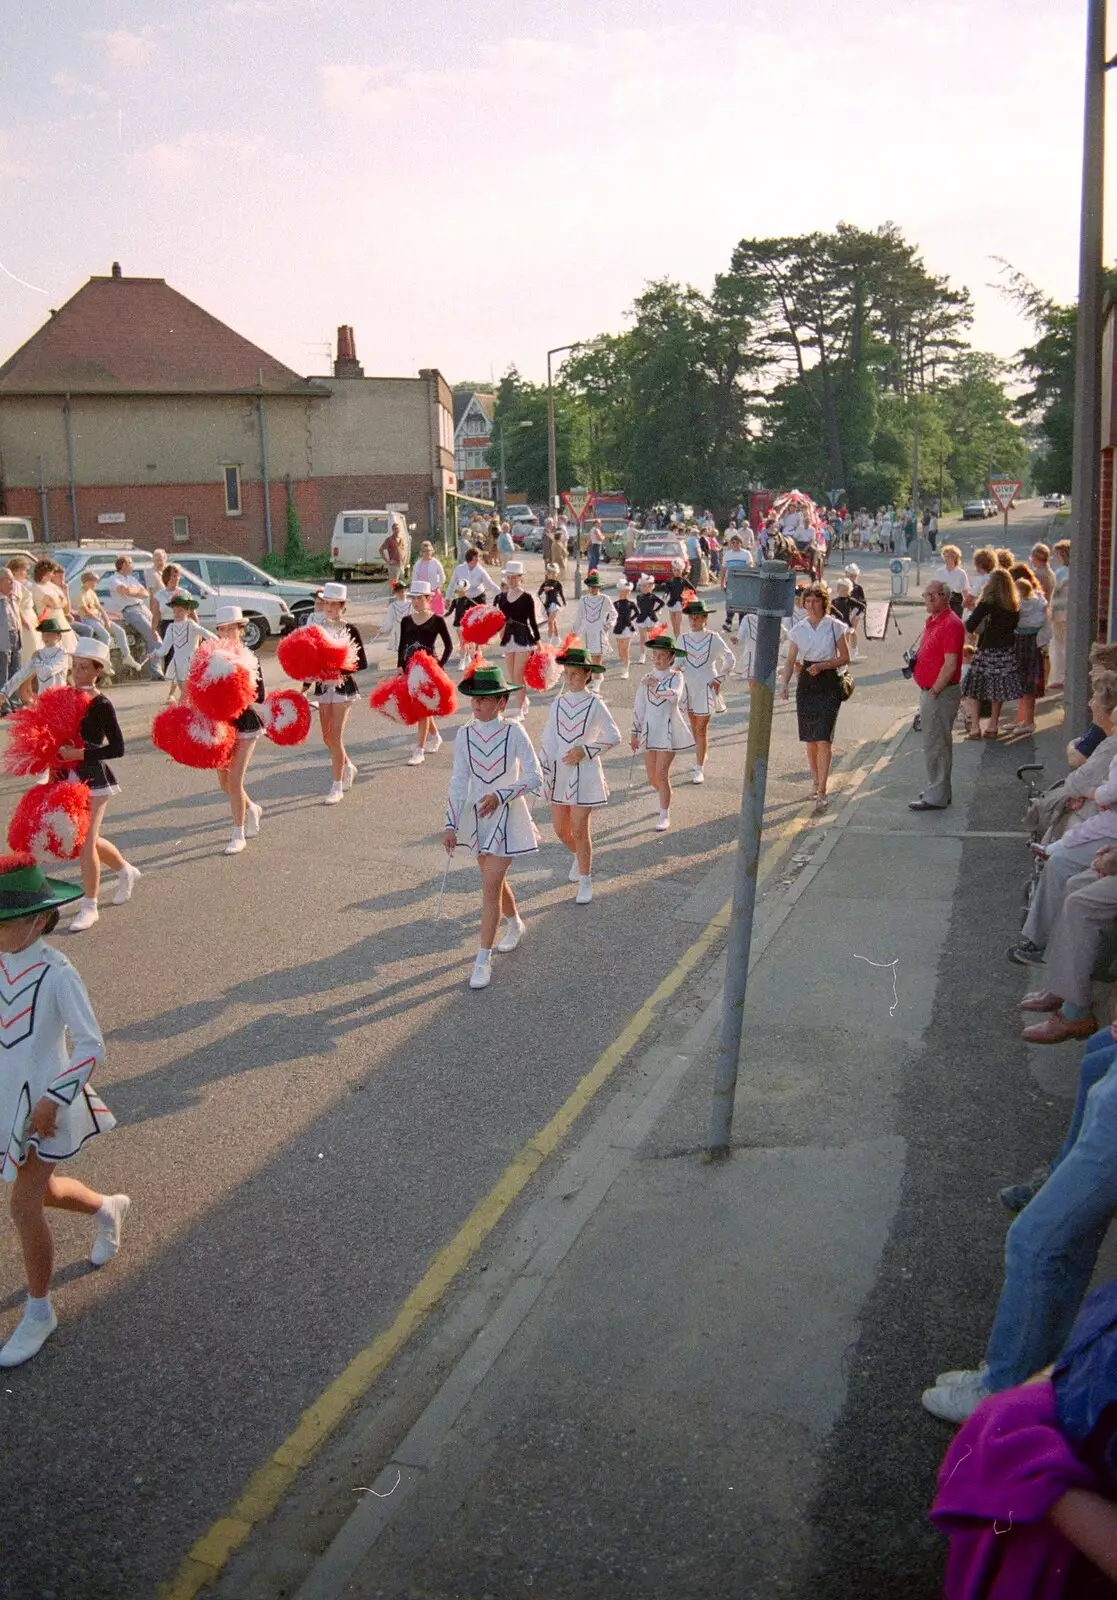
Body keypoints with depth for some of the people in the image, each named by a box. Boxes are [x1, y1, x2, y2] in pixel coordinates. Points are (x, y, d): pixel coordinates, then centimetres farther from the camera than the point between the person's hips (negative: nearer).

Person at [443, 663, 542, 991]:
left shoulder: (513, 732, -13)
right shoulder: (465, 735, -3)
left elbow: (534, 777, -12)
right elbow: (458, 781, -1)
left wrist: (500, 795, -23)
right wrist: (451, 824, -6)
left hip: (507, 816, -4)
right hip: (477, 815, 4)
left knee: (490, 885, -9)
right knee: (494, 879, 19)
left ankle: (483, 960, -2)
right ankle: (514, 924, 48)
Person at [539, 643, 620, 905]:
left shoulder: (595, 704, -8)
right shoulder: (558, 703, 4)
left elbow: (613, 736, -5)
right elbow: (548, 739, 8)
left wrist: (584, 750, -13)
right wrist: (542, 770, 4)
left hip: (584, 773, -5)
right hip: (559, 772, 5)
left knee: (579, 829, -5)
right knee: (560, 829, 11)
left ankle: (585, 881, 9)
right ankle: (580, 857, 42)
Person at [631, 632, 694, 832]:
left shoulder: (676, 677, -5)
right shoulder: (647, 679, 6)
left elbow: (674, 696, -27)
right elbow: (638, 706, 9)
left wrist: (655, 685, -17)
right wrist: (635, 733, 8)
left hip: (668, 731, -4)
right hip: (649, 731, 4)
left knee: (661, 774, -10)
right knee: (651, 777, 10)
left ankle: (664, 816, 1)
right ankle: (666, 799, 40)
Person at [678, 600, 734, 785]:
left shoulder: (714, 639, -3)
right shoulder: (683, 639, 3)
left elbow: (730, 660, 6)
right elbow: (677, 661, 2)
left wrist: (719, 678, 0)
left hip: (707, 686, -3)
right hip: (688, 686, 3)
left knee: (701, 728, -7)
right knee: (694, 727, 12)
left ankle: (699, 769, -6)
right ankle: (701, 757, 31)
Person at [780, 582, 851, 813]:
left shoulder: (835, 626, -2)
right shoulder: (798, 628, 6)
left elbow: (845, 658, 0)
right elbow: (791, 661, 7)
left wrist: (822, 665, -14)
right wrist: (784, 684, -6)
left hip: (829, 684, -4)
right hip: (806, 684, 4)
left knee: (823, 738, -11)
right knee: (810, 739, 9)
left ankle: (821, 792, -10)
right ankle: (816, 783, 27)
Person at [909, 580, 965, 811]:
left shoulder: (951, 624, -18)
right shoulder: (932, 620, 13)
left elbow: (950, 665, -22)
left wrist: (933, 692, -18)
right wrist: (915, 658, 9)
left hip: (941, 693, -10)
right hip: (929, 691, 10)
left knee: (935, 744, -5)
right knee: (936, 742, 17)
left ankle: (936, 797, 1)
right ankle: (938, 789, 28)